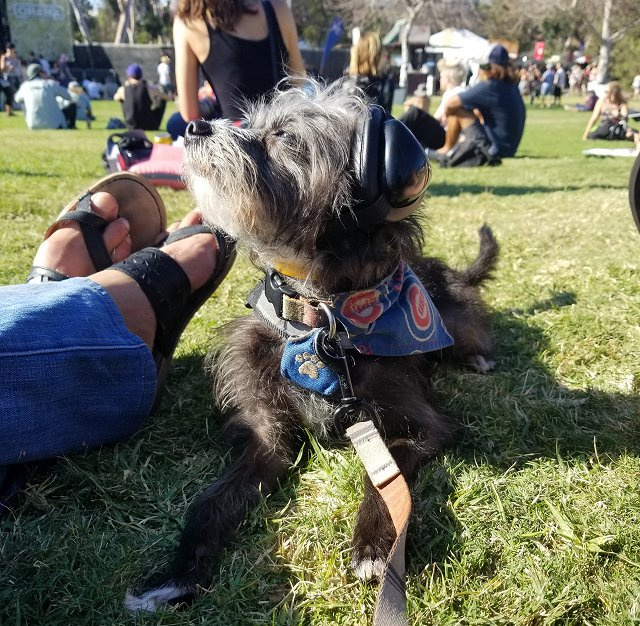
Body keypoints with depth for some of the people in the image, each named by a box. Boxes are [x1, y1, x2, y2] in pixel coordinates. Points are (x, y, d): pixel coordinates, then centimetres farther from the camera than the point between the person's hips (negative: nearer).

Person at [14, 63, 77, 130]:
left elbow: (17, 99, 25)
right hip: (54, 125, -3)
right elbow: (68, 97, 5)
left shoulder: (25, 86, 4)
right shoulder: (51, 83, -4)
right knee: (72, 104, 14)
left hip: (34, 126, 3)